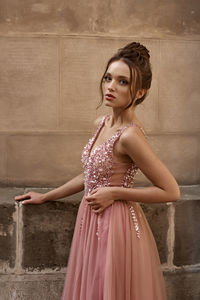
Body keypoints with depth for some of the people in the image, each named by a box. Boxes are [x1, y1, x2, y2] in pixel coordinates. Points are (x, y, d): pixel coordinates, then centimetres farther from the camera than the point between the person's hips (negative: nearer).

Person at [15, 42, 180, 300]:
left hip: (116, 227, -8)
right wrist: (45, 197, 23)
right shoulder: (101, 124, 3)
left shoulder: (130, 135, -22)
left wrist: (114, 193, -17)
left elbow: (171, 192, -18)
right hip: (92, 222, 8)